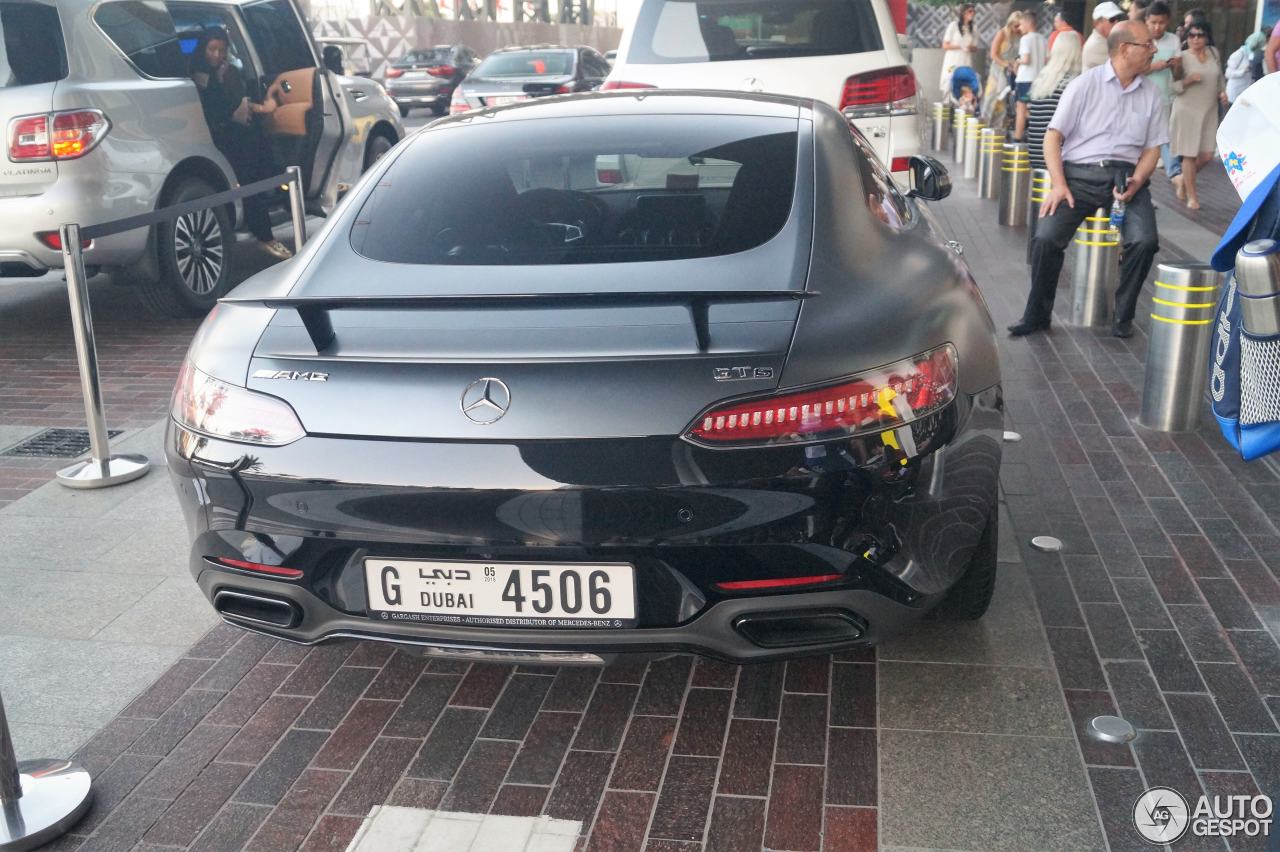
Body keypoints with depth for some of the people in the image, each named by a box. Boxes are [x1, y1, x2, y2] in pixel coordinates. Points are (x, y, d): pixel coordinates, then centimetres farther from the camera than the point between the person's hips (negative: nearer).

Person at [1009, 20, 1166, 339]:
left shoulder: (1150, 93, 14)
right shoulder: (1086, 84, 3)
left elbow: (1152, 148, 14)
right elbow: (1053, 136, 0)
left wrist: (1137, 182, -7)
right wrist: (1059, 184, -12)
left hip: (1125, 175, 2)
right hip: (1080, 173, -2)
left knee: (1145, 241, -23)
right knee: (1046, 238, -24)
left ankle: (1123, 317, -3)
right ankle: (1037, 314, -2)